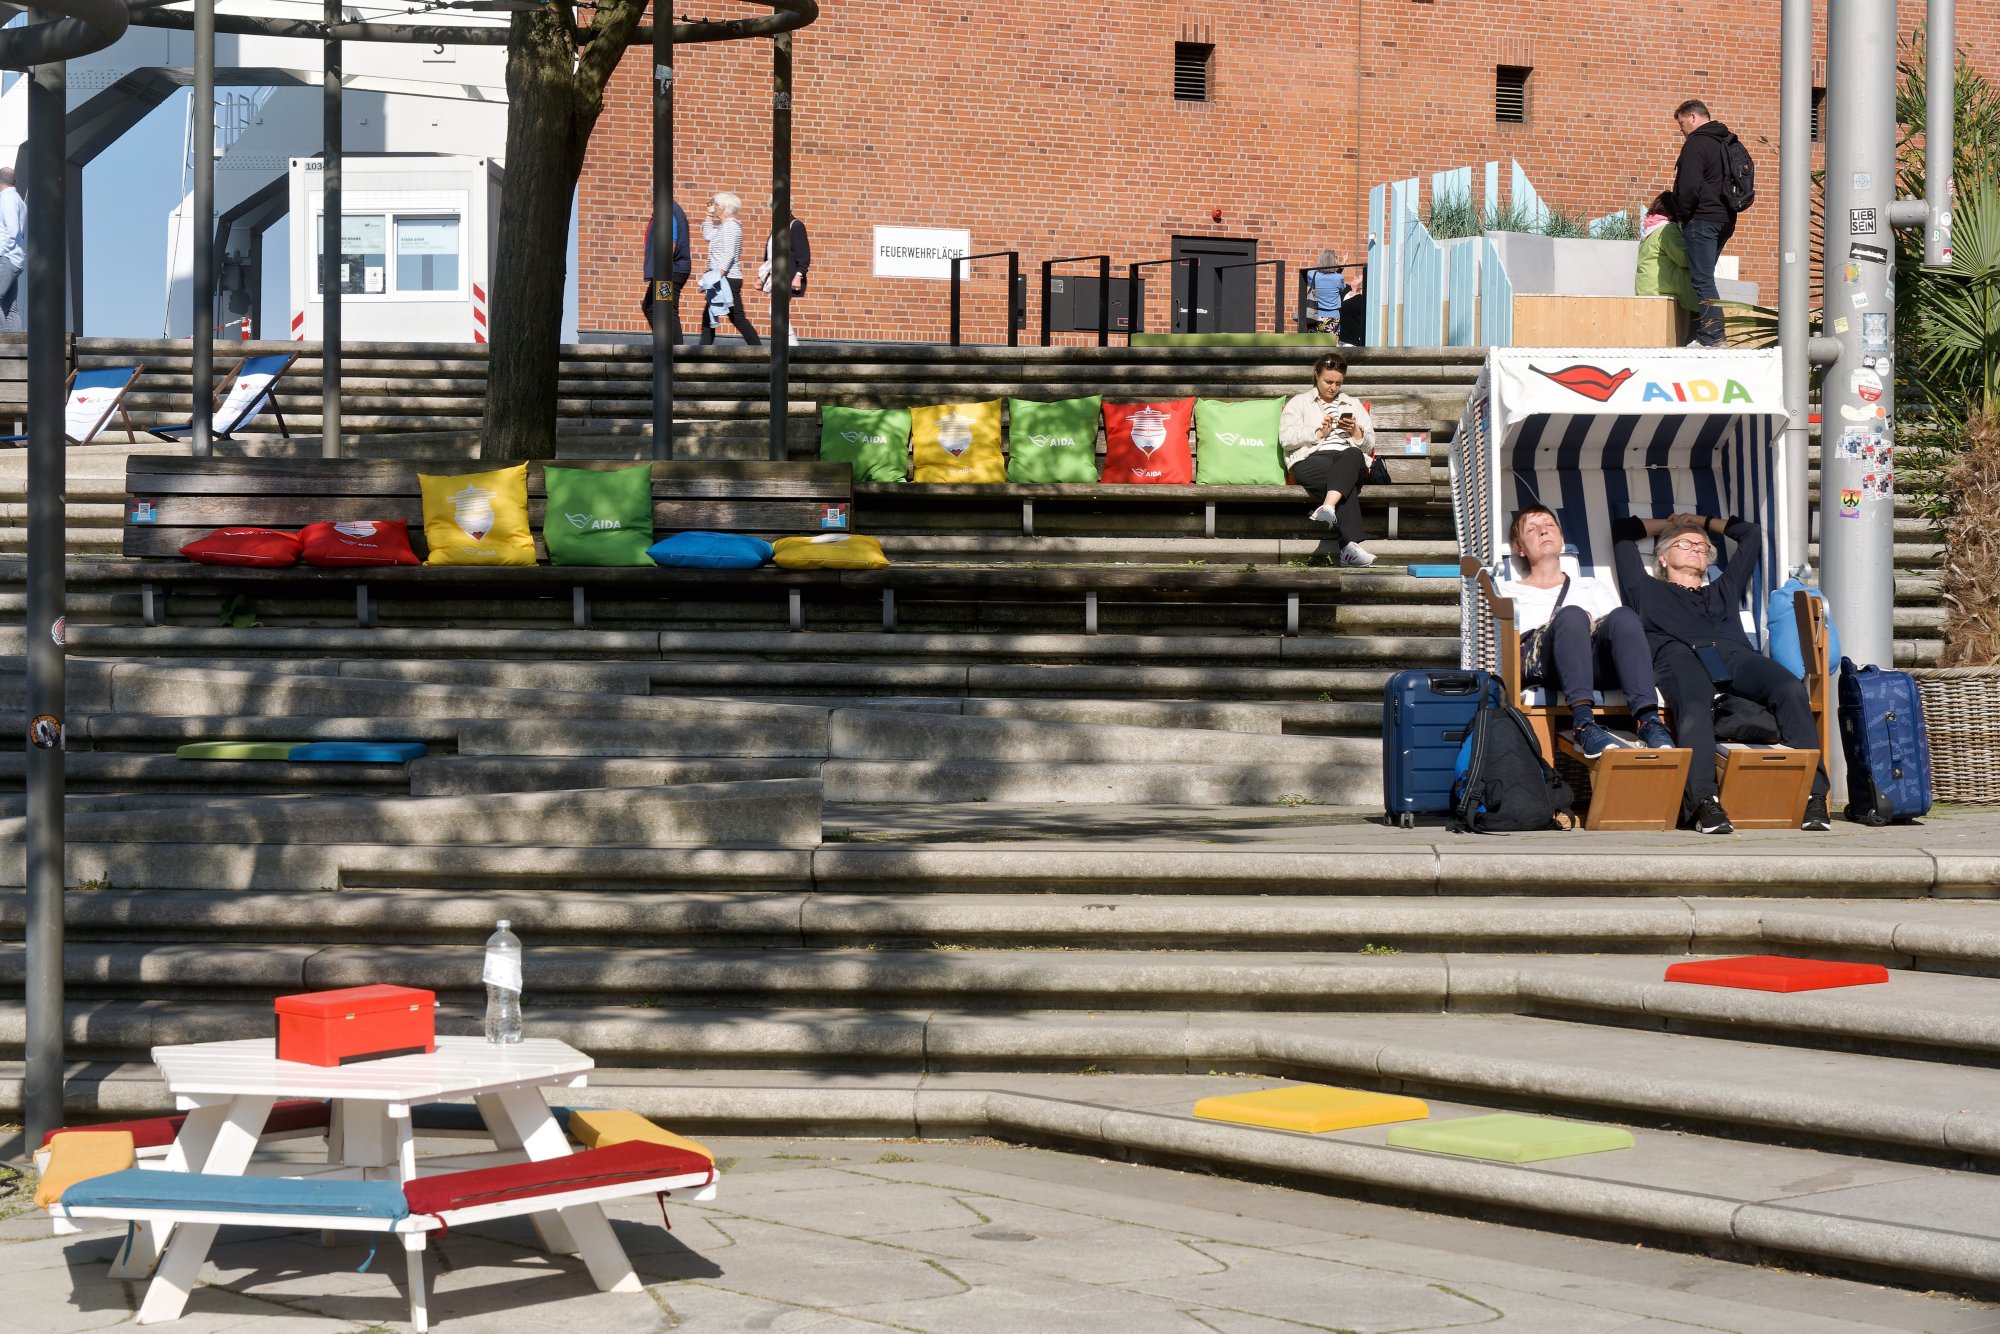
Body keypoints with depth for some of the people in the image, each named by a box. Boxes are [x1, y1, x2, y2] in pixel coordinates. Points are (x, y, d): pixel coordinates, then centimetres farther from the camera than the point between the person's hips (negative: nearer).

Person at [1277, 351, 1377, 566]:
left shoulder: (1353, 404, 30)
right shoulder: (1299, 403, 22)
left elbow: (1369, 445, 22)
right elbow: (1286, 438, 5)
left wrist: (1356, 431, 2)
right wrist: (1319, 433, -3)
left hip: (1351, 460, 3)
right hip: (1311, 460, -3)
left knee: (1352, 456, -39)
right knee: (1347, 481, -38)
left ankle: (1327, 508, -60)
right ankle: (1351, 545, -53)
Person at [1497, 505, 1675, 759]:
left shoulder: (1593, 587, 37)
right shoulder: (1506, 590, 32)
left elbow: (1622, 626, 21)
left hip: (1597, 660, 2)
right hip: (1535, 659, -2)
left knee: (1624, 615, -32)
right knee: (1571, 616, -36)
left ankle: (1648, 720, -50)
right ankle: (1584, 724, -55)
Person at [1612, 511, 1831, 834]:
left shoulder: (1724, 590, 45)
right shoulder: (1647, 591, 37)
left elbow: (1751, 533, 57)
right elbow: (1622, 531, 43)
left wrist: (1704, 522, 63)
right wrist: (1668, 524, 57)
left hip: (1735, 655, 3)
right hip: (1680, 655, -3)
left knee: (1792, 689, -31)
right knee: (1695, 707, -41)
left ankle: (1813, 795, -39)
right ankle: (1704, 801, -57)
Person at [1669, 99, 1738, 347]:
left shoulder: (1696, 143, -11)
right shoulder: (1725, 143, 19)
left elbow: (1689, 186, -20)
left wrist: (1682, 215, -6)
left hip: (1702, 220, -9)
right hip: (1725, 220, 9)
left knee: (1702, 279, -9)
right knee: (1704, 277, 14)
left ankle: (1713, 336, -14)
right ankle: (1703, 333, 13)